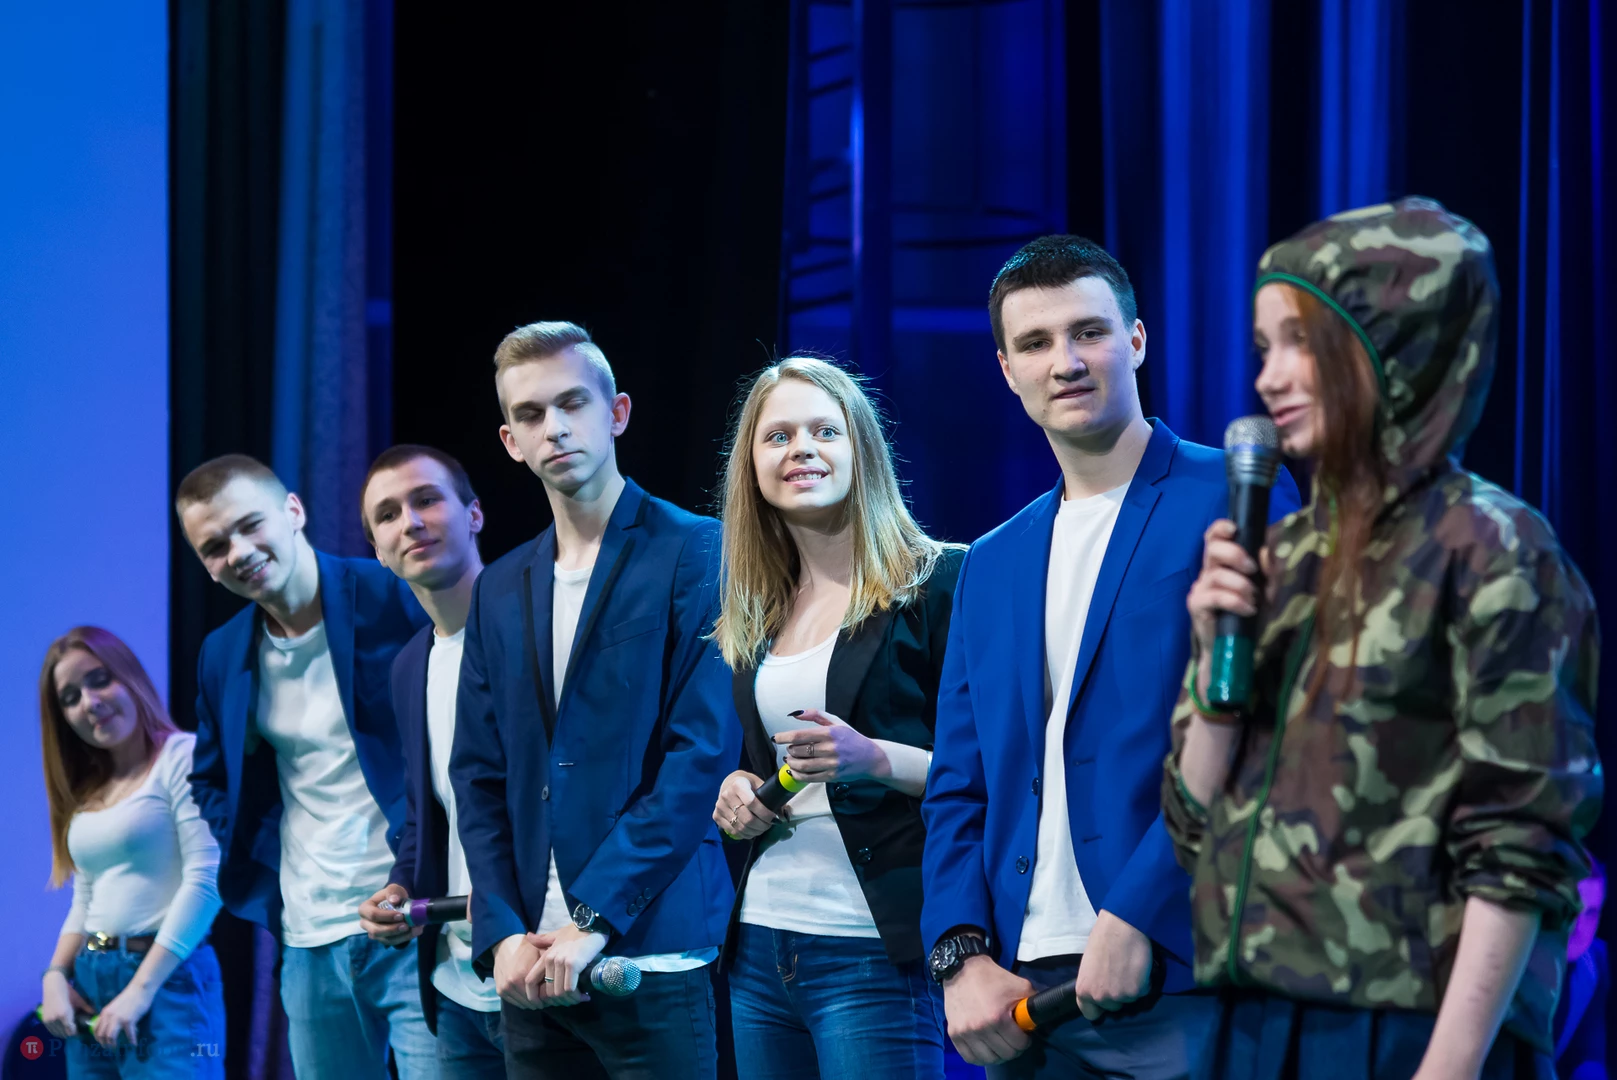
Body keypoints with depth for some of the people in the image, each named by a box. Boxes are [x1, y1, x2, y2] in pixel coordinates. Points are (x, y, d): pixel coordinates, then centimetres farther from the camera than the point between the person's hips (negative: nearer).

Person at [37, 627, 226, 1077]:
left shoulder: (183, 756, -5)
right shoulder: (87, 790, 18)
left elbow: (206, 881, -14)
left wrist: (140, 989, -18)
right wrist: (55, 976, 2)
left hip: (167, 979, -7)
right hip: (89, 985, 7)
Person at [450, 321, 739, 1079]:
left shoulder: (695, 554, -3)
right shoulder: (500, 591, 15)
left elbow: (704, 751, -10)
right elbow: (478, 777, 12)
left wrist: (595, 920, -14)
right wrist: (502, 934, -3)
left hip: (651, 957, -5)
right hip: (533, 975, 5)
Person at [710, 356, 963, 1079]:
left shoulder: (937, 581, -4)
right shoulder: (752, 618, 14)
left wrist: (875, 758, -21)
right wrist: (733, 792, 4)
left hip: (877, 951, -6)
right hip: (760, 947, 6)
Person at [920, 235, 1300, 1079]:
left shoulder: (1238, 501, -2)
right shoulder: (993, 564, 18)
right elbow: (959, 787, 15)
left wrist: (1136, 916, -16)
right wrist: (962, 953, 0)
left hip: (1176, 978, -5)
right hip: (1024, 992, 6)